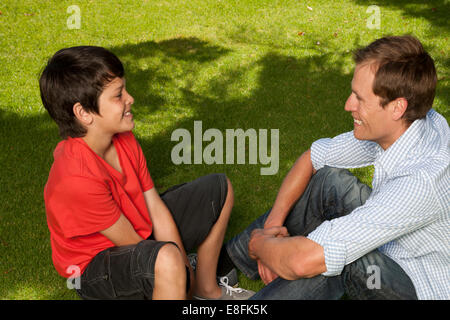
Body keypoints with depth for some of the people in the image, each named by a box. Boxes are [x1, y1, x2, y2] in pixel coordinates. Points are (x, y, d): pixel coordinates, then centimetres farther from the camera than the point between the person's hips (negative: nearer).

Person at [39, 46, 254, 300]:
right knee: (167, 258, -42)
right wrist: (184, 275, -15)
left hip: (142, 234, 9)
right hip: (96, 267, -9)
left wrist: (184, 268, -9)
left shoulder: (124, 140, -7)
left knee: (219, 188, 10)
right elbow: (130, 243, -24)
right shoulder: (76, 178, -33)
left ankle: (207, 289, 19)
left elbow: (158, 212, -6)